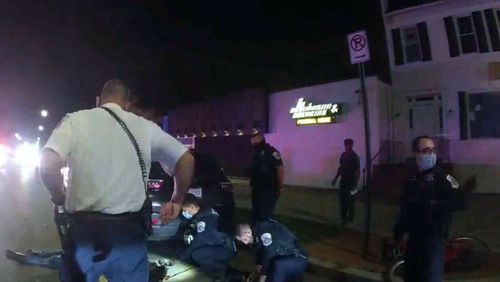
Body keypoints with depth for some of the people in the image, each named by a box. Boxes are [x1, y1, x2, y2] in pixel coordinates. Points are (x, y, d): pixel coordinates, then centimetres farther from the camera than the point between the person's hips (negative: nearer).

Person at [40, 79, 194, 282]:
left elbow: (48, 165, -14)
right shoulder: (145, 126, 5)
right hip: (130, 233, 1)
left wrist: (60, 198, 5)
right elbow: (186, 160, 6)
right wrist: (176, 201, 17)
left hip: (85, 230, 0)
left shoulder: (76, 120, 0)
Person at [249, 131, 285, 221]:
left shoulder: (271, 151, -13)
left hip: (268, 189, -9)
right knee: (256, 213, 17)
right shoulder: (256, 153, 14)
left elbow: (280, 169, -19)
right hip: (257, 188, 9)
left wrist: (280, 186, -20)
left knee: (266, 214, -6)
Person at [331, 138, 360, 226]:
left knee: (350, 201, 3)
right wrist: (336, 178, 15)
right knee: (342, 199, 10)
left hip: (351, 181, -7)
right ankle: (343, 218, 20)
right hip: (343, 180, 7)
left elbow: (357, 170, -14)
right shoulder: (343, 155, 7)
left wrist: (356, 183, -20)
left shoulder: (354, 156, -13)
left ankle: (350, 218, 14)